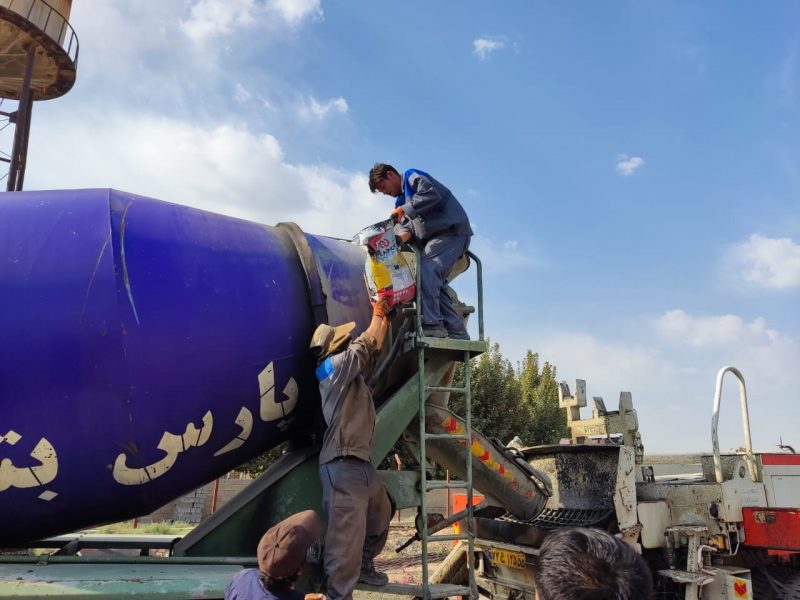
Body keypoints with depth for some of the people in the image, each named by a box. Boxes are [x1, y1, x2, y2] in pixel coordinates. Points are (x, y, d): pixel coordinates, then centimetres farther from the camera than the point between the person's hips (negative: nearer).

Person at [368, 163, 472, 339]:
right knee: (434, 282, 0)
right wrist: (404, 234, -9)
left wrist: (404, 209, -17)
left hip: (452, 230, -9)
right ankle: (457, 331, -2)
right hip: (436, 237, 10)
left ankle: (432, 324, -28)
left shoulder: (413, 176, 3)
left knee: (426, 270, -24)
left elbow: (432, 195, -16)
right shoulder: (402, 198, 28)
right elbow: (409, 223, 14)